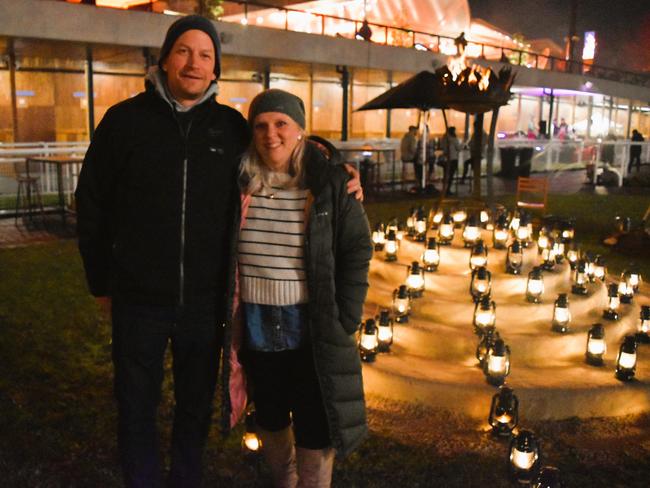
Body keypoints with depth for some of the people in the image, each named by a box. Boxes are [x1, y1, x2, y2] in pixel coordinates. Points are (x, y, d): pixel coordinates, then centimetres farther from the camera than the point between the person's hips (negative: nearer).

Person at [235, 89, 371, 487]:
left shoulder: (330, 183, -7)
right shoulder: (241, 184, -1)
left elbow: (356, 252, -5)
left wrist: (343, 322, -9)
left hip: (312, 329, -3)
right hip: (256, 328, 3)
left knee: (314, 429, 6)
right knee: (269, 417, 21)